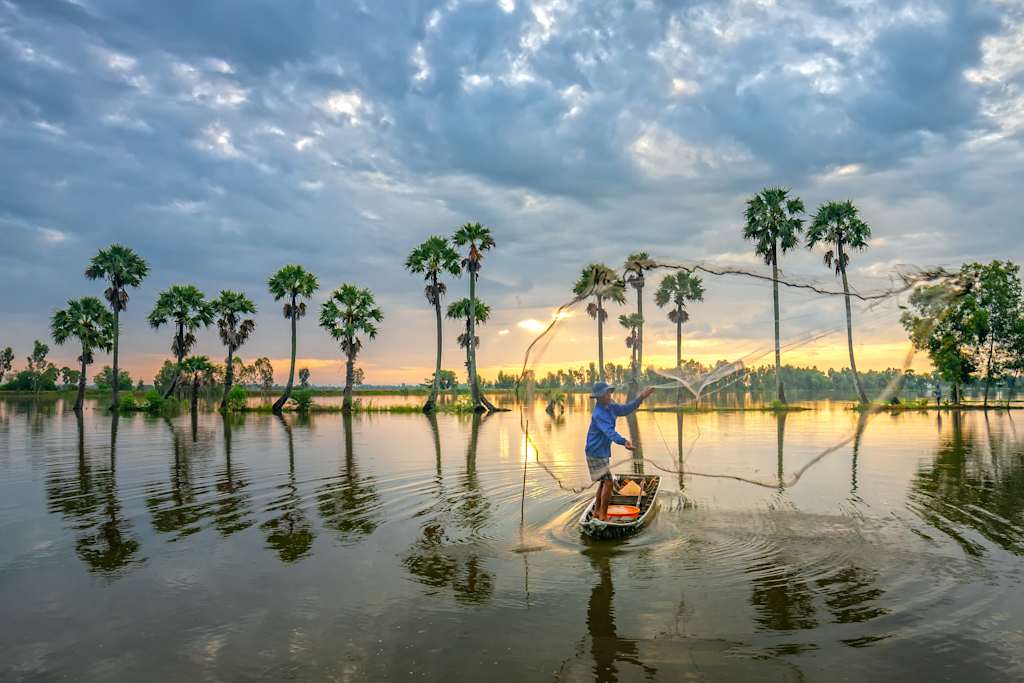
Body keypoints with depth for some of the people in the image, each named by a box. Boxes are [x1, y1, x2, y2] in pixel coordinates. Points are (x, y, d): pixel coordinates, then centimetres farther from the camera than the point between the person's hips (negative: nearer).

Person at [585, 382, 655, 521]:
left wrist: (641, 397, 4)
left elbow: (626, 409, 13)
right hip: (596, 454, -10)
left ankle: (596, 511, 30)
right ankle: (603, 516, -7)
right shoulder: (598, 414, -25)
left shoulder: (610, 408, 3)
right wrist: (623, 442, -55)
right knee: (608, 482, -12)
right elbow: (609, 431, -39)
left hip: (603, 453, 10)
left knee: (603, 482, 19)